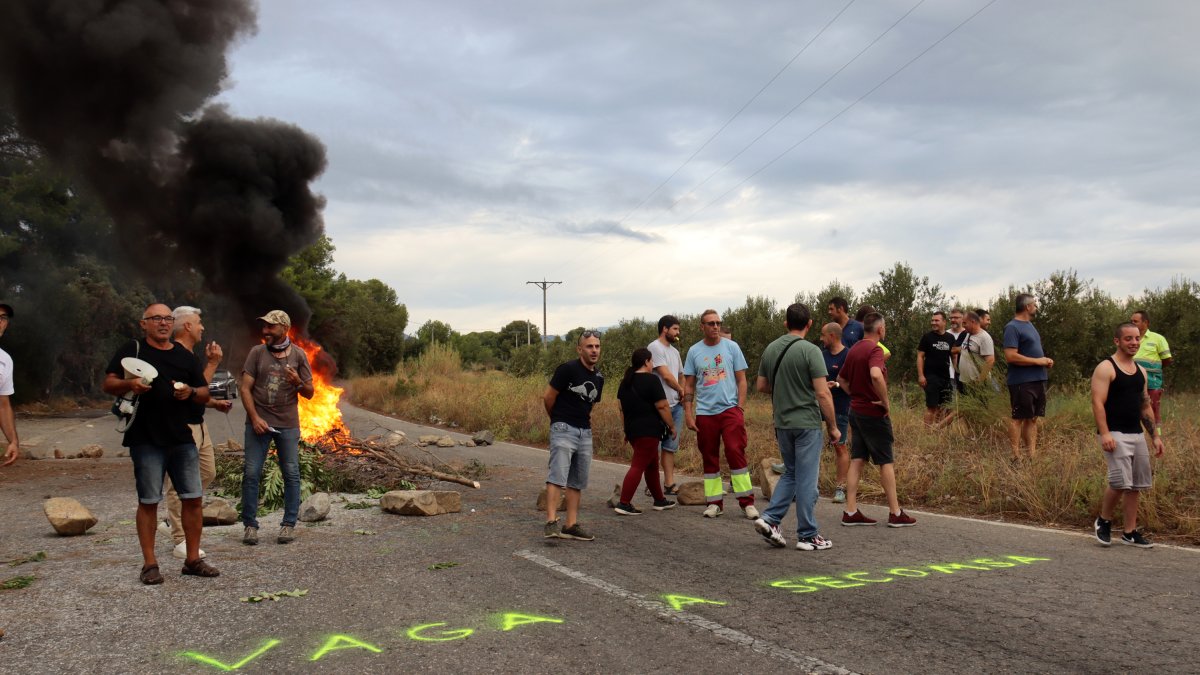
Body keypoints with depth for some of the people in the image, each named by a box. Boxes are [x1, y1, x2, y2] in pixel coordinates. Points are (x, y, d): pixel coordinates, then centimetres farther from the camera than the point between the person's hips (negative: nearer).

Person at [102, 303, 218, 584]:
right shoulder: (132, 349, 4)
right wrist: (129, 384, -19)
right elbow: (108, 384, 1)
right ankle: (149, 564, 12)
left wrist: (191, 392, -7)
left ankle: (193, 559, 15)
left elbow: (205, 393, 15)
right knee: (148, 501, 2)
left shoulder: (185, 356, 14)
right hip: (146, 440, -4)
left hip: (182, 439, 4)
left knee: (193, 498, 3)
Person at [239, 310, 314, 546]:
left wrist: (298, 382, -16)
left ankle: (289, 525, 10)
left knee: (291, 474, 1)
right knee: (251, 473, -2)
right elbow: (245, 388, 0)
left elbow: (309, 393, 6)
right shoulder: (257, 352, 3)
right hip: (258, 422, 0)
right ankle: (250, 525, 8)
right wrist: (255, 418, -10)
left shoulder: (298, 355, 4)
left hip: (288, 424, 0)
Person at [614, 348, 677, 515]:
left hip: (632, 430, 9)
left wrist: (626, 429, 22)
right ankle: (624, 504, -14)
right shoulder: (651, 380, -11)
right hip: (648, 431, -9)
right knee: (638, 466, -9)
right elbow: (662, 406, -14)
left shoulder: (625, 382, 13)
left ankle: (659, 500, 28)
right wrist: (672, 426, -5)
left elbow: (622, 408, 16)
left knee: (652, 465, 19)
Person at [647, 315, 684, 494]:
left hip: (676, 405, 8)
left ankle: (669, 485, 14)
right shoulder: (655, 347, -9)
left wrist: (684, 395, 6)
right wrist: (681, 390, 0)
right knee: (654, 447, -4)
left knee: (670, 447, 10)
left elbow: (681, 376, 24)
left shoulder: (674, 351, 18)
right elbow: (666, 375, -15)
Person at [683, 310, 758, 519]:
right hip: (704, 413, 2)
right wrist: (688, 414, 0)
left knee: (735, 453, -11)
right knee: (709, 458, 7)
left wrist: (740, 408, -4)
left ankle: (747, 501, -4)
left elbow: (741, 379, 4)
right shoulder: (694, 351, 6)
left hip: (730, 409, -2)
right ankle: (715, 502, 17)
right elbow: (689, 385, 8)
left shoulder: (731, 347, 3)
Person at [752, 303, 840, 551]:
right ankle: (807, 536, 10)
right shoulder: (810, 351, -14)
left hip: (782, 423, 6)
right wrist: (833, 427, -7)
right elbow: (823, 394, -16)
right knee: (806, 479, 2)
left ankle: (770, 518, 8)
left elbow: (761, 386, 13)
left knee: (791, 473, 20)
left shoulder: (770, 349, 5)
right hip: (807, 423, -6)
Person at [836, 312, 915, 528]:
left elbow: (842, 380, 21)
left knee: (857, 460, 7)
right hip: (874, 413, -8)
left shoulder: (853, 350, 11)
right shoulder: (874, 350, -17)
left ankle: (851, 512, 5)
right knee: (887, 461, 2)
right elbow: (876, 375, -37)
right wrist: (885, 401, -24)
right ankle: (895, 513, 9)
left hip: (856, 410, 8)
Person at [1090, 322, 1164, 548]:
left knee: (1135, 486, 8)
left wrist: (1155, 436, 16)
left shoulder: (1140, 371, 15)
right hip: (1115, 434, -8)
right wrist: (1104, 433, -24)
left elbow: (1146, 406, 21)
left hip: (1137, 434, 8)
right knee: (1120, 482, -17)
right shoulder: (1105, 368, -8)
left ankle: (1129, 532, 17)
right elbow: (1097, 403, -16)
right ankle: (1103, 521, 5)